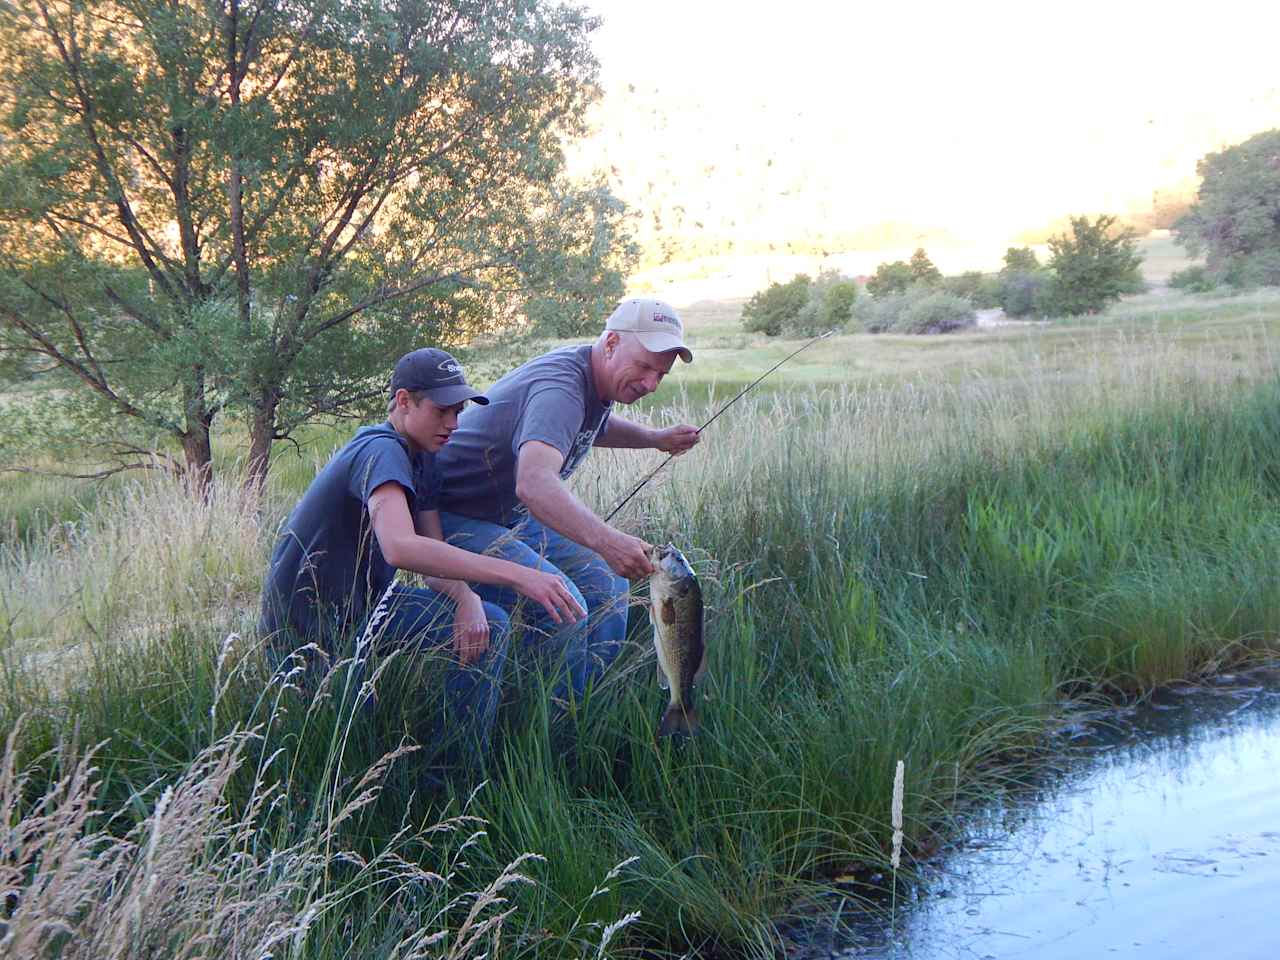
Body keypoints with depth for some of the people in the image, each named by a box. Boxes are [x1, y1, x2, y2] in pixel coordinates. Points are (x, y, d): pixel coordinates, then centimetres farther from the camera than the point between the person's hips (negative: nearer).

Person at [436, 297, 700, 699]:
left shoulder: (596, 380, 4)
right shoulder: (559, 388, -30)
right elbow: (534, 482, -49)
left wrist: (654, 438, 18)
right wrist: (607, 541, -59)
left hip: (510, 516, 10)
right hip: (455, 520, -10)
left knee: (607, 584, 9)